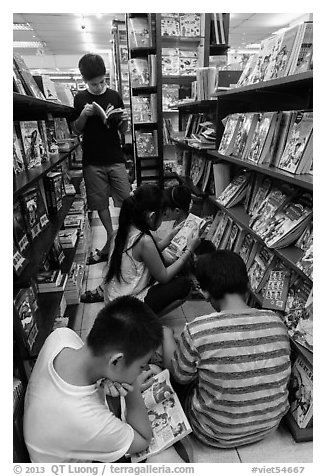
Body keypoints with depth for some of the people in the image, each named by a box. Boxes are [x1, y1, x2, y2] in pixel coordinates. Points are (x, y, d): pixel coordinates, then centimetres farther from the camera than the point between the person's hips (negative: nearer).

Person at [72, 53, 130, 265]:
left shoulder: (115, 96, 5)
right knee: (101, 203, 6)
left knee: (126, 202, -5)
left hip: (115, 159, 0)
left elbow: (123, 130, 9)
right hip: (93, 161, 0)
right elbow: (77, 130, 7)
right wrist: (83, 115, -12)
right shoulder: (80, 99, 5)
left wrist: (125, 120, -13)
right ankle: (111, 238, 20)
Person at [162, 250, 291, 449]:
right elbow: (284, 377, 0)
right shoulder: (277, 322, -17)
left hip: (218, 435, -4)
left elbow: (181, 376, -10)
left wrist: (166, 334, 4)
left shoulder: (197, 331, -29)